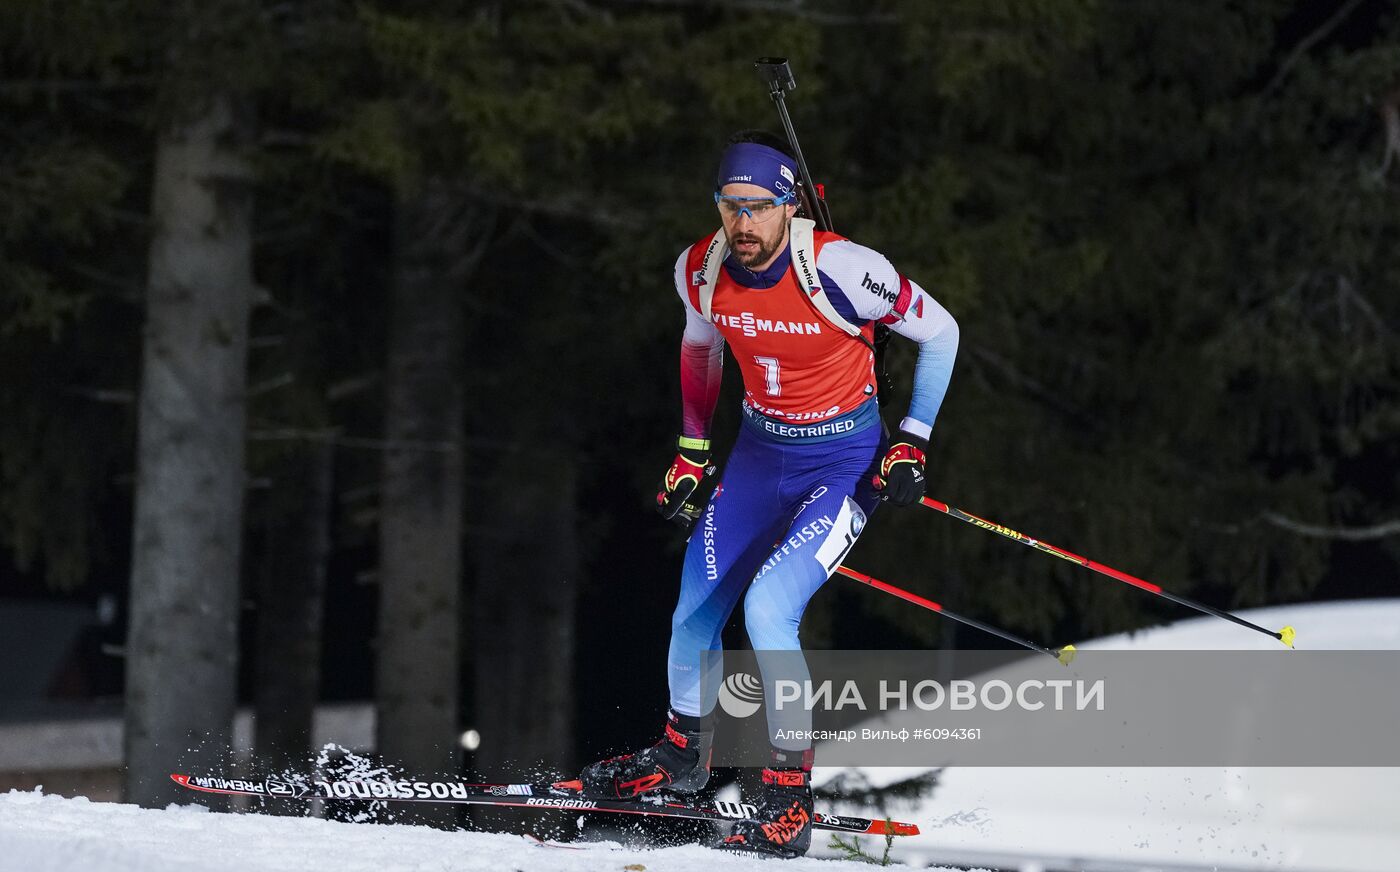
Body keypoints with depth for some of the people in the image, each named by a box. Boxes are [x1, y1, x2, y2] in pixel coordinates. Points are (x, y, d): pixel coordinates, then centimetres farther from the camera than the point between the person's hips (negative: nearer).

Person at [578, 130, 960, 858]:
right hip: (759, 452, 6)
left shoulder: (839, 270, -27)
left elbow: (940, 332, -11)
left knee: (769, 608, -23)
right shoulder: (699, 271, -12)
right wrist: (690, 451, 15)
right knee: (694, 616, 9)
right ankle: (683, 754, 37)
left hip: (843, 462, -5)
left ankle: (790, 802, -12)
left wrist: (911, 443, -12)